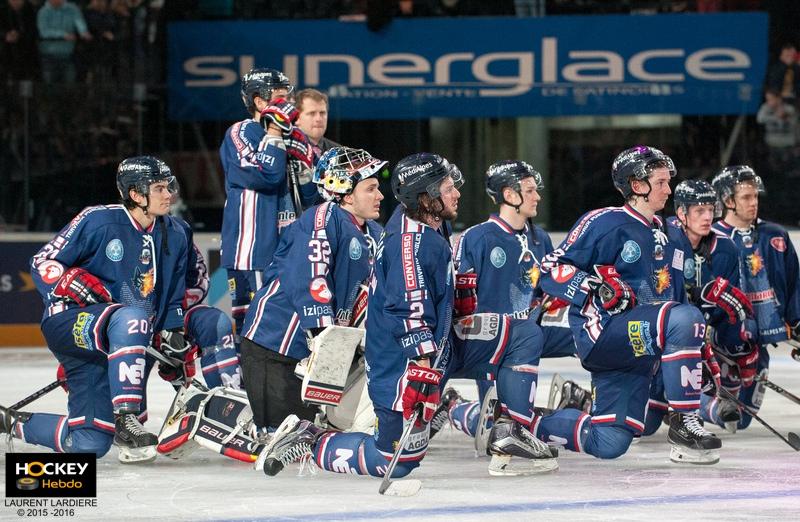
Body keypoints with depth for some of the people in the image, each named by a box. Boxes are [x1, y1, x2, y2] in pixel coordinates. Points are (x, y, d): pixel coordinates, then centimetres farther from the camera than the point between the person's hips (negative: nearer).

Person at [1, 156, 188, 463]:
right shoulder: (98, 221, -11)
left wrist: (174, 338, 7)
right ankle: (125, 419, -38)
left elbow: (173, 299, 20)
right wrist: (67, 282, -25)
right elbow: (43, 263, -7)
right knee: (130, 317, -41)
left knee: (90, 445, -4)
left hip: (124, 342, 6)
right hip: (68, 323, -6)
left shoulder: (174, 236, 7)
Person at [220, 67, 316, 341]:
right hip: (251, 248, -8)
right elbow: (266, 175, -22)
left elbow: (308, 197, 18)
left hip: (285, 250, 8)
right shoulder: (239, 134, -7)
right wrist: (274, 132, -14)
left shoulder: (288, 138, 16)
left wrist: (302, 162, 0)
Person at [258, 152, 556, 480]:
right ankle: (308, 441, 10)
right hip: (403, 362, -10)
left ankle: (510, 432, 3)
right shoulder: (409, 240, -25)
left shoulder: (432, 226, 5)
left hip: (439, 345, 10)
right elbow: (410, 310, -31)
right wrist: (424, 366, -35)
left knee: (524, 337, 4)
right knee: (395, 462, -2)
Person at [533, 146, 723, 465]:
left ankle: (528, 425, 17)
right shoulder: (604, 223, -5)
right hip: (600, 333, -8)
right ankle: (684, 424, -24)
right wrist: (595, 288, -22)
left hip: (637, 348, 8)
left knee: (608, 444, -5)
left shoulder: (665, 236, 20)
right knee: (684, 319, -31)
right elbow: (552, 270, -7)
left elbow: (675, 298, 31)